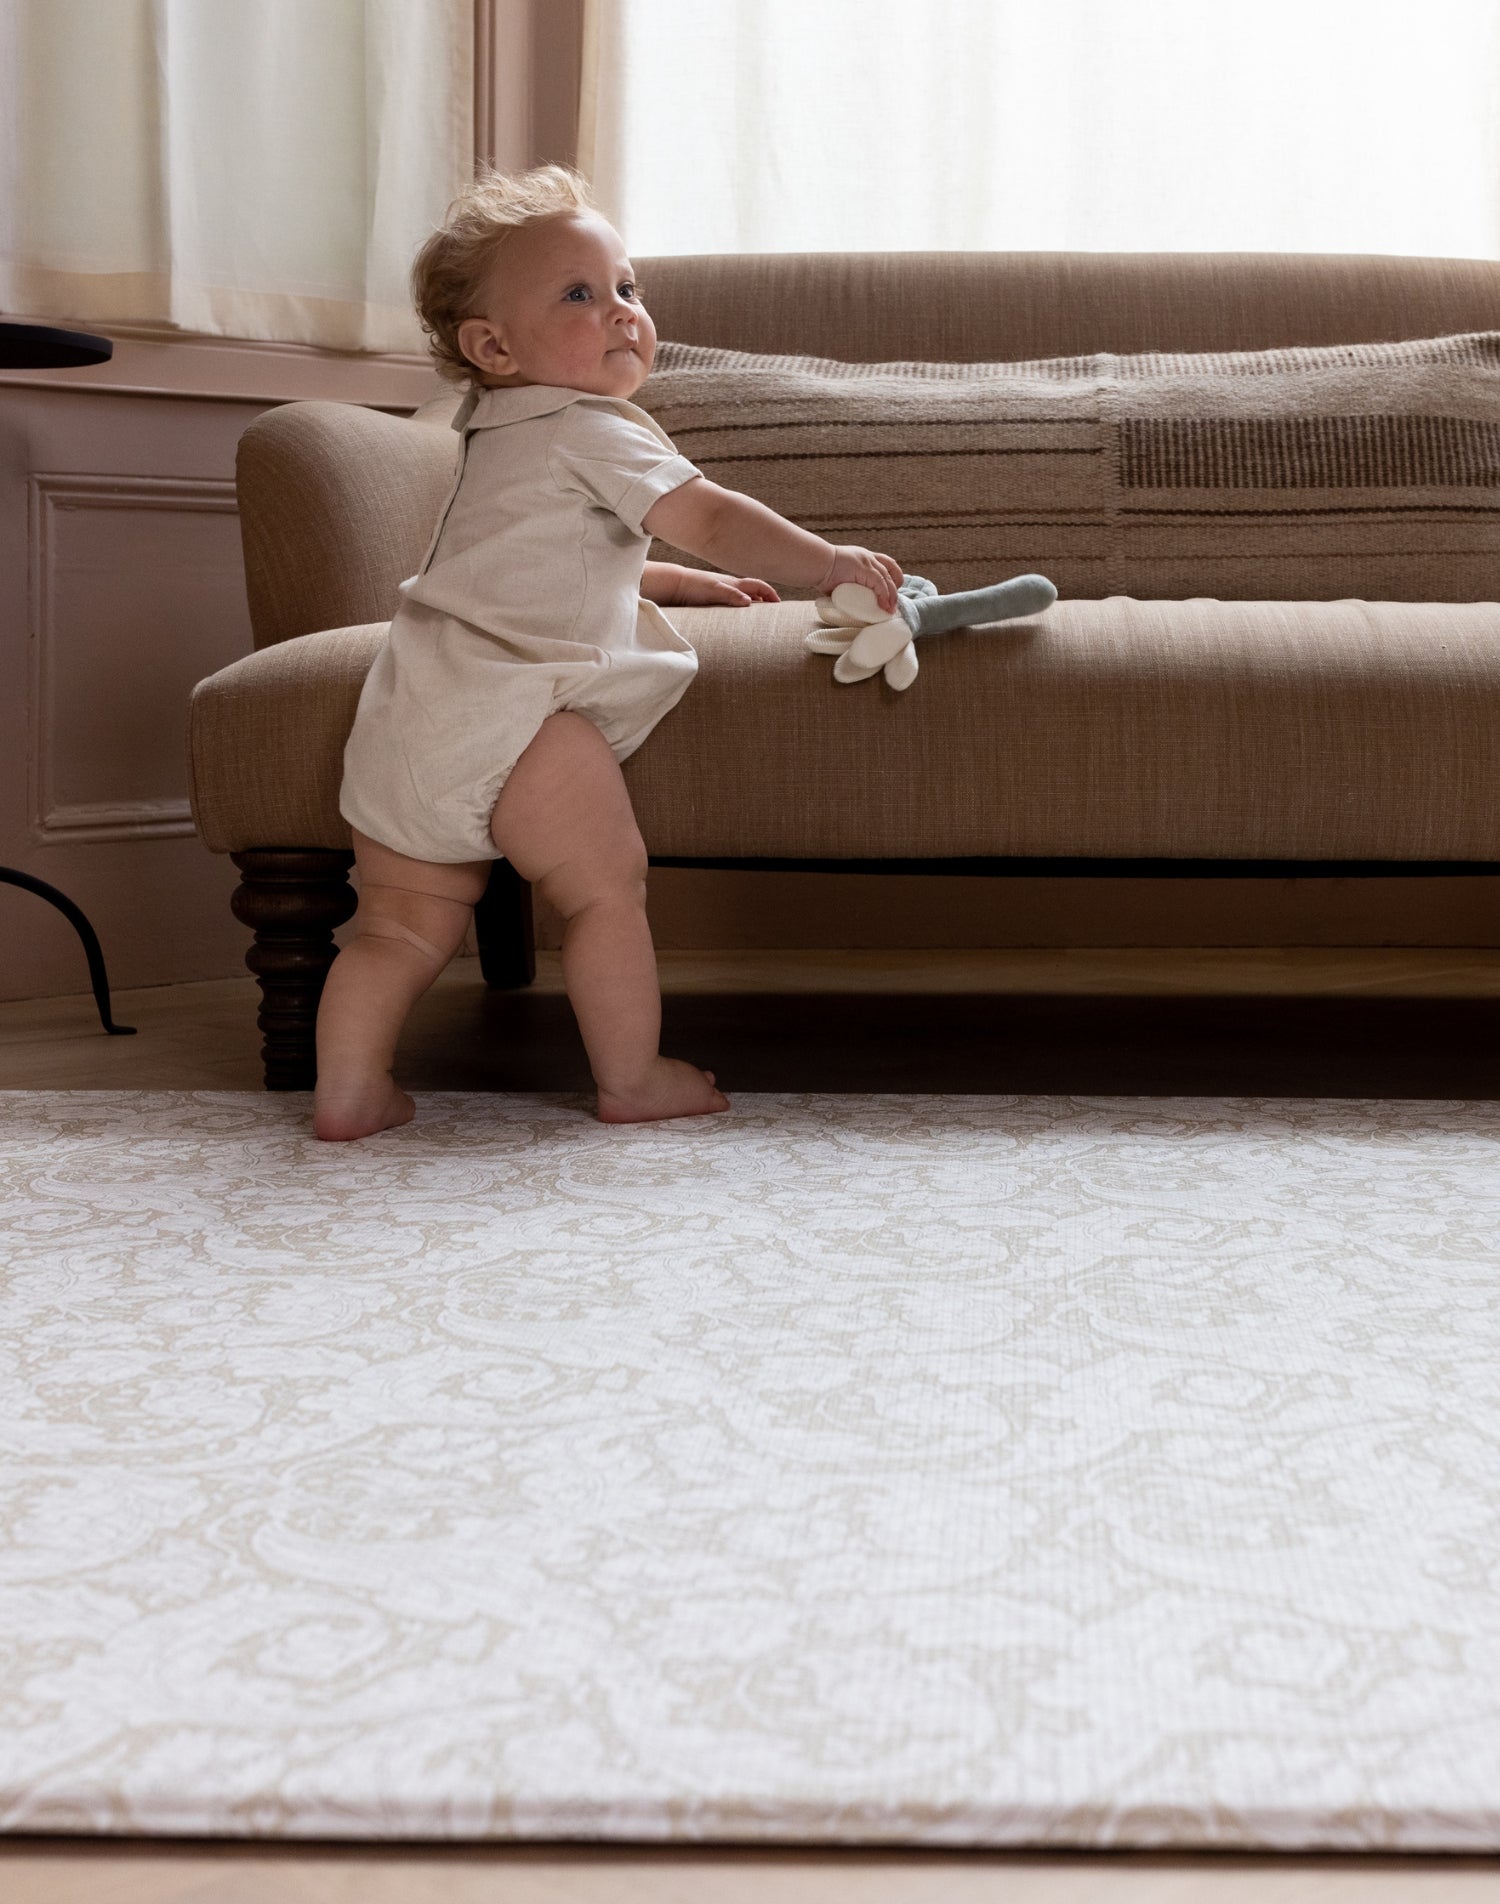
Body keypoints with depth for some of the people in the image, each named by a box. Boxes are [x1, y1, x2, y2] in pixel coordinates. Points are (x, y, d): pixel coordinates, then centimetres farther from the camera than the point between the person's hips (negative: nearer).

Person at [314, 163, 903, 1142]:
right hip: (503, 705, -9)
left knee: (407, 919, 12)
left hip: (409, 719, 10)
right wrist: (831, 563, 2)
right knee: (608, 883, -1)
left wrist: (687, 582, 49)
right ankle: (633, 1079, 4)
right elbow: (710, 518, -7)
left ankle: (348, 1089, 10)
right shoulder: (590, 429, -1)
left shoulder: (502, 438, 30)